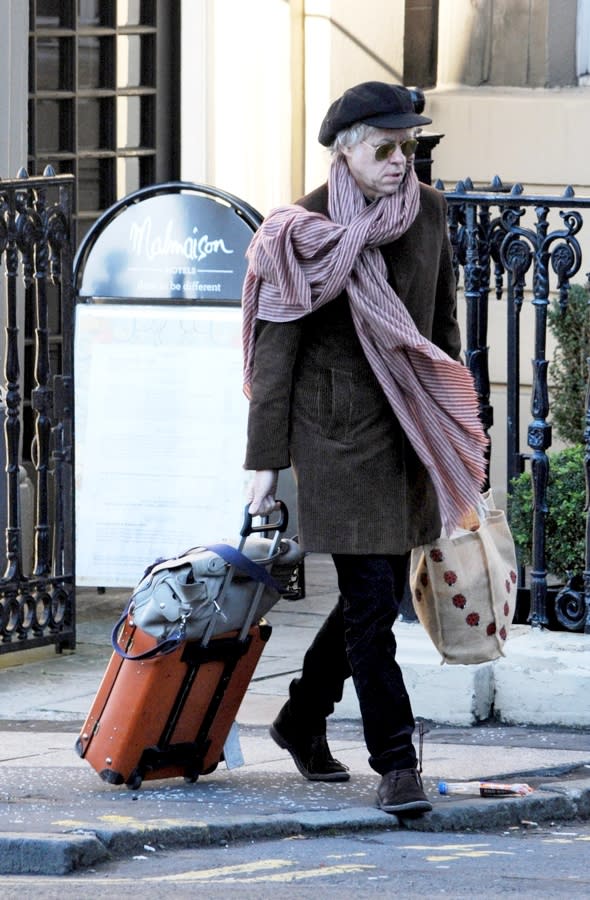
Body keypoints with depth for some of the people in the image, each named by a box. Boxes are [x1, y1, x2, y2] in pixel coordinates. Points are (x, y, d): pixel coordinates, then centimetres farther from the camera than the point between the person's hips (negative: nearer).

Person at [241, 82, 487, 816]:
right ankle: (396, 762, -5)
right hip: (339, 430, -6)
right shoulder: (306, 232, -10)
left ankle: (301, 721, 32)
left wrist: (455, 427, 18)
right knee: (370, 596, -9)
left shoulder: (429, 212, 6)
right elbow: (275, 351, -7)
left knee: (378, 592, 13)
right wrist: (264, 462, -8)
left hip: (410, 425, 6)